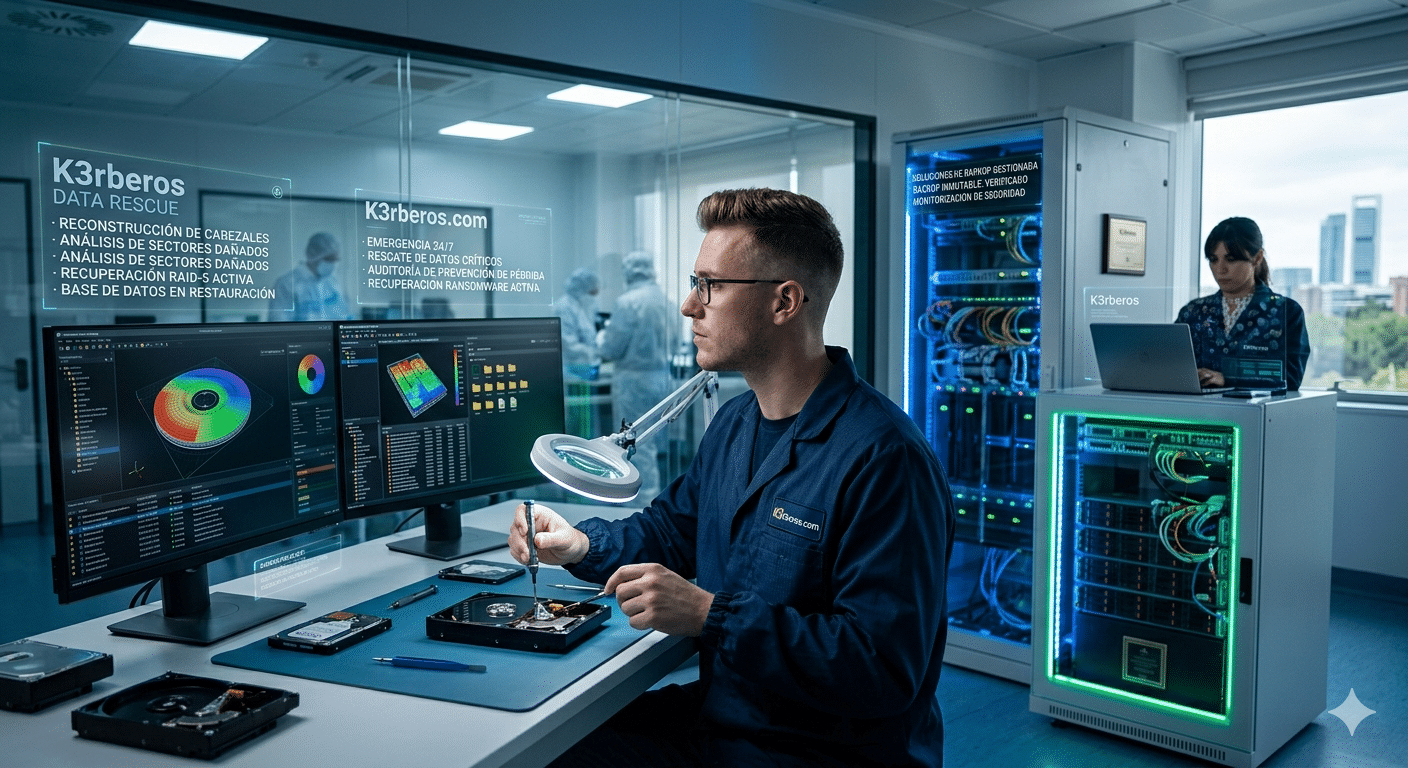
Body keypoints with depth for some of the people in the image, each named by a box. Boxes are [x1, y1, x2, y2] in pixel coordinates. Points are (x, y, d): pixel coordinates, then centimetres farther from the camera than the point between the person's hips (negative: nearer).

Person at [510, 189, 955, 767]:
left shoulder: (882, 458, -23)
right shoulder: (733, 424, 7)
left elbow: (884, 669, -26)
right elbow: (671, 527, 22)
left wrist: (710, 616, -27)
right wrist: (582, 544, 2)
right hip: (714, 717, 8)